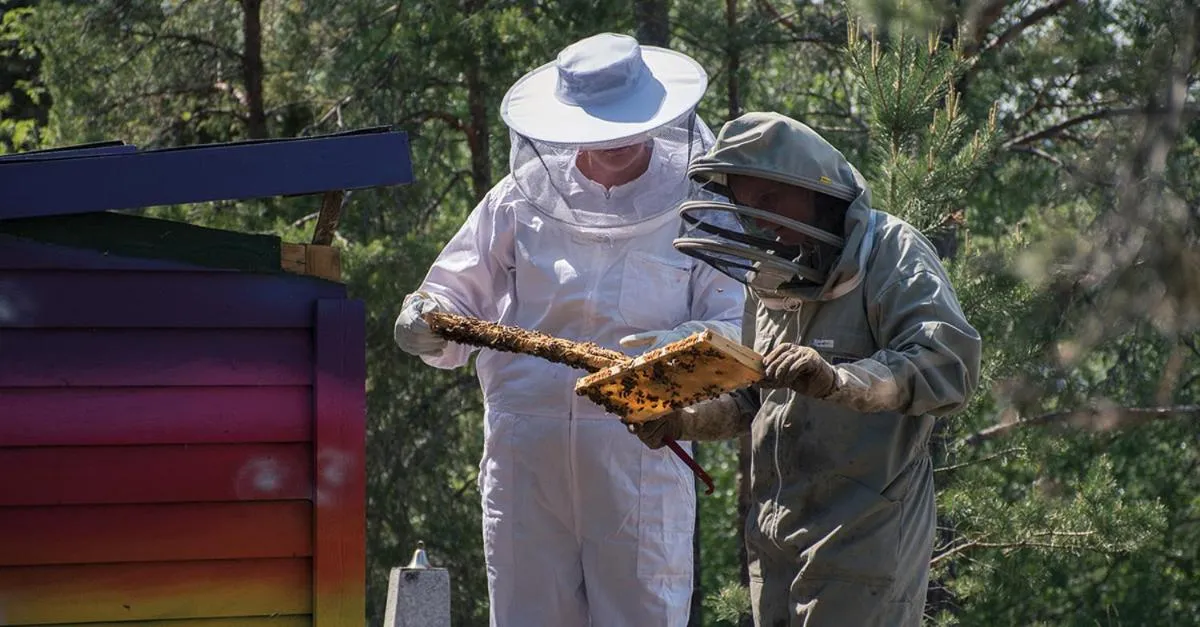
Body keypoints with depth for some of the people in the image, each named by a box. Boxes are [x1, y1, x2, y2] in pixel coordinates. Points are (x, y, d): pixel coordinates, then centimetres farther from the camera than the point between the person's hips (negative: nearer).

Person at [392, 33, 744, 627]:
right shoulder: (523, 197, 9)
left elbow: (739, 326, -3)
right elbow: (458, 294, 14)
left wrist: (676, 351, -24)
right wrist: (428, 324, -10)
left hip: (642, 454, -2)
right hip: (526, 450, 2)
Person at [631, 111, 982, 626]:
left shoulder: (888, 253, -8)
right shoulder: (770, 278, 16)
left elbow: (950, 364, -24)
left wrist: (838, 380, -39)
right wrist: (685, 422, 4)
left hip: (863, 540, -7)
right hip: (776, 543, 8)